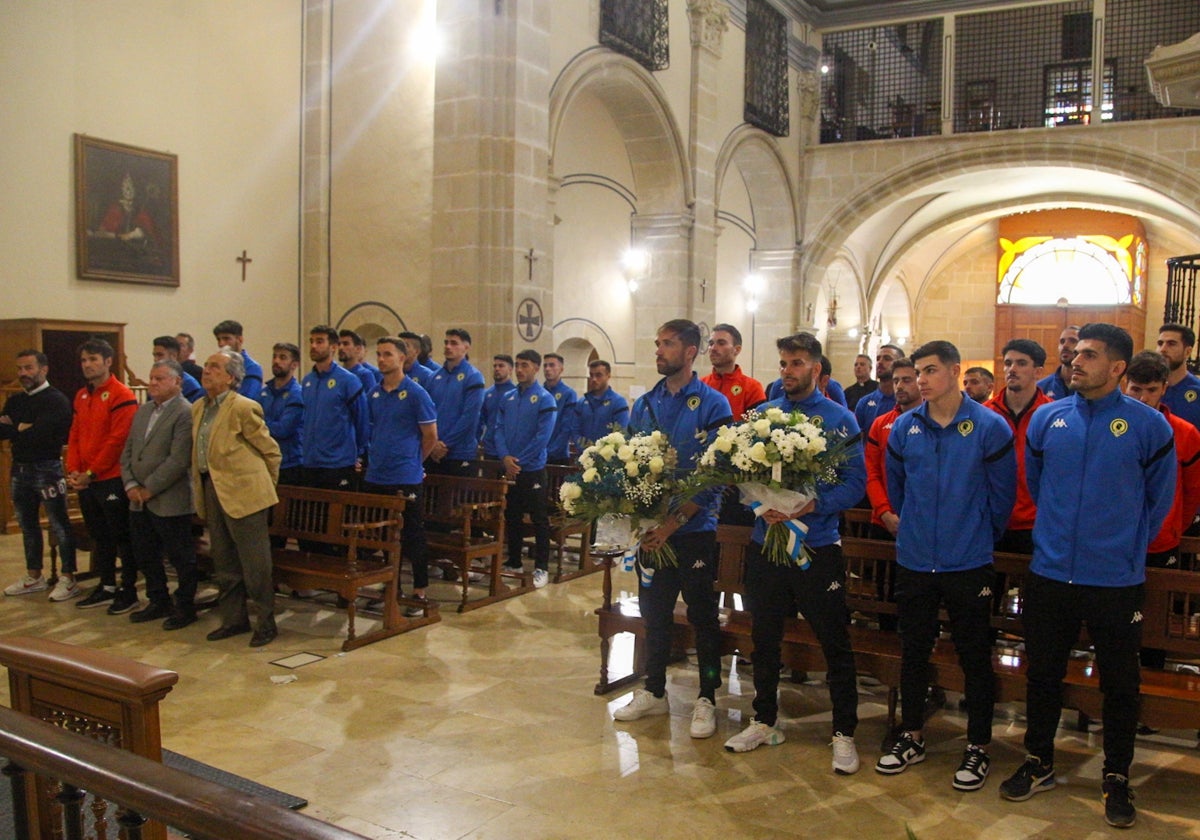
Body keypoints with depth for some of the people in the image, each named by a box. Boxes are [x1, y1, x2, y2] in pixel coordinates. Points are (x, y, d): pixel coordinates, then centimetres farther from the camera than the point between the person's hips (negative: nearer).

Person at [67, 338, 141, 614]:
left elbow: (118, 440, -16)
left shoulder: (121, 395, -11)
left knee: (122, 537, 1)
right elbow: (75, 436, 14)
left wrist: (92, 473, -14)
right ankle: (106, 587, 26)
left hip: (112, 479, -7)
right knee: (99, 536, 15)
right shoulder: (81, 396, 14)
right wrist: (73, 471, 1)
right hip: (85, 482, 7)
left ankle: (129, 589, 10)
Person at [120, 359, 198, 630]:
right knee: (145, 556, 16)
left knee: (181, 557, 4)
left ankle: (185, 607, 17)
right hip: (139, 501, 8)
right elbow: (127, 452, 14)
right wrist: (130, 485, 0)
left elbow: (178, 460, -19)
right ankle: (158, 602, 31)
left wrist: (149, 489, -15)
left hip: (169, 502, -8)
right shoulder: (143, 410, 14)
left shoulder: (185, 413, -13)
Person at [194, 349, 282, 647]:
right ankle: (234, 619, 27)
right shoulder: (198, 408, 12)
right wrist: (202, 485, 17)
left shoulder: (244, 407, -12)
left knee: (255, 565, -1)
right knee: (224, 563, 15)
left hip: (242, 492, -8)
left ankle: (266, 624, 10)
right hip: (211, 491, 8)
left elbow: (271, 450, -6)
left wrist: (266, 484, 2)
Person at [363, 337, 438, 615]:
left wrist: (414, 461, 6)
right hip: (375, 478, 6)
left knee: (412, 537, 1)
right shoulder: (374, 393, 8)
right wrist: (375, 458, 16)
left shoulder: (416, 393, -9)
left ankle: (420, 593, 10)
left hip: (405, 479, -6)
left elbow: (430, 435, -4)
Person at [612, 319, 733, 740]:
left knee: (703, 616, 7)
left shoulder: (713, 404, -8)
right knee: (654, 611, 14)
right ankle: (653, 691, 30)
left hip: (694, 529, -4)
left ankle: (706, 699, 21)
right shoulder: (644, 404, 8)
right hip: (650, 529, 5)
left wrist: (674, 521, -18)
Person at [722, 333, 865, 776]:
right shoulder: (762, 415, 5)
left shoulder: (839, 418, -4)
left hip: (817, 545, -3)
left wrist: (811, 505, -22)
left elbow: (856, 482, -8)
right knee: (765, 637, 15)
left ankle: (844, 733, 20)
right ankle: (764, 721, 32)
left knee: (834, 642, 4)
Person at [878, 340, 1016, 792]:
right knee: (913, 652, 13)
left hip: (969, 565, -3)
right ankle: (912, 736, 29)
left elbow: (1003, 494, 1)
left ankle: (978, 747, 23)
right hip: (914, 562, 3)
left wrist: (981, 537, 10)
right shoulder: (904, 428, 1)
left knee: (975, 657, 7)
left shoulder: (990, 427, -9)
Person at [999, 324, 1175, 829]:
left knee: (1119, 684, 10)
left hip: (1116, 581, -2)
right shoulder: (1047, 418, 0)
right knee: (1042, 674, 14)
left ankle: (1117, 779, 29)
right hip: (1050, 574, 3)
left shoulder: (1147, 425, -7)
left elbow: (1159, 498, 6)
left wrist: (1128, 546, 11)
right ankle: (1038, 764, 32)